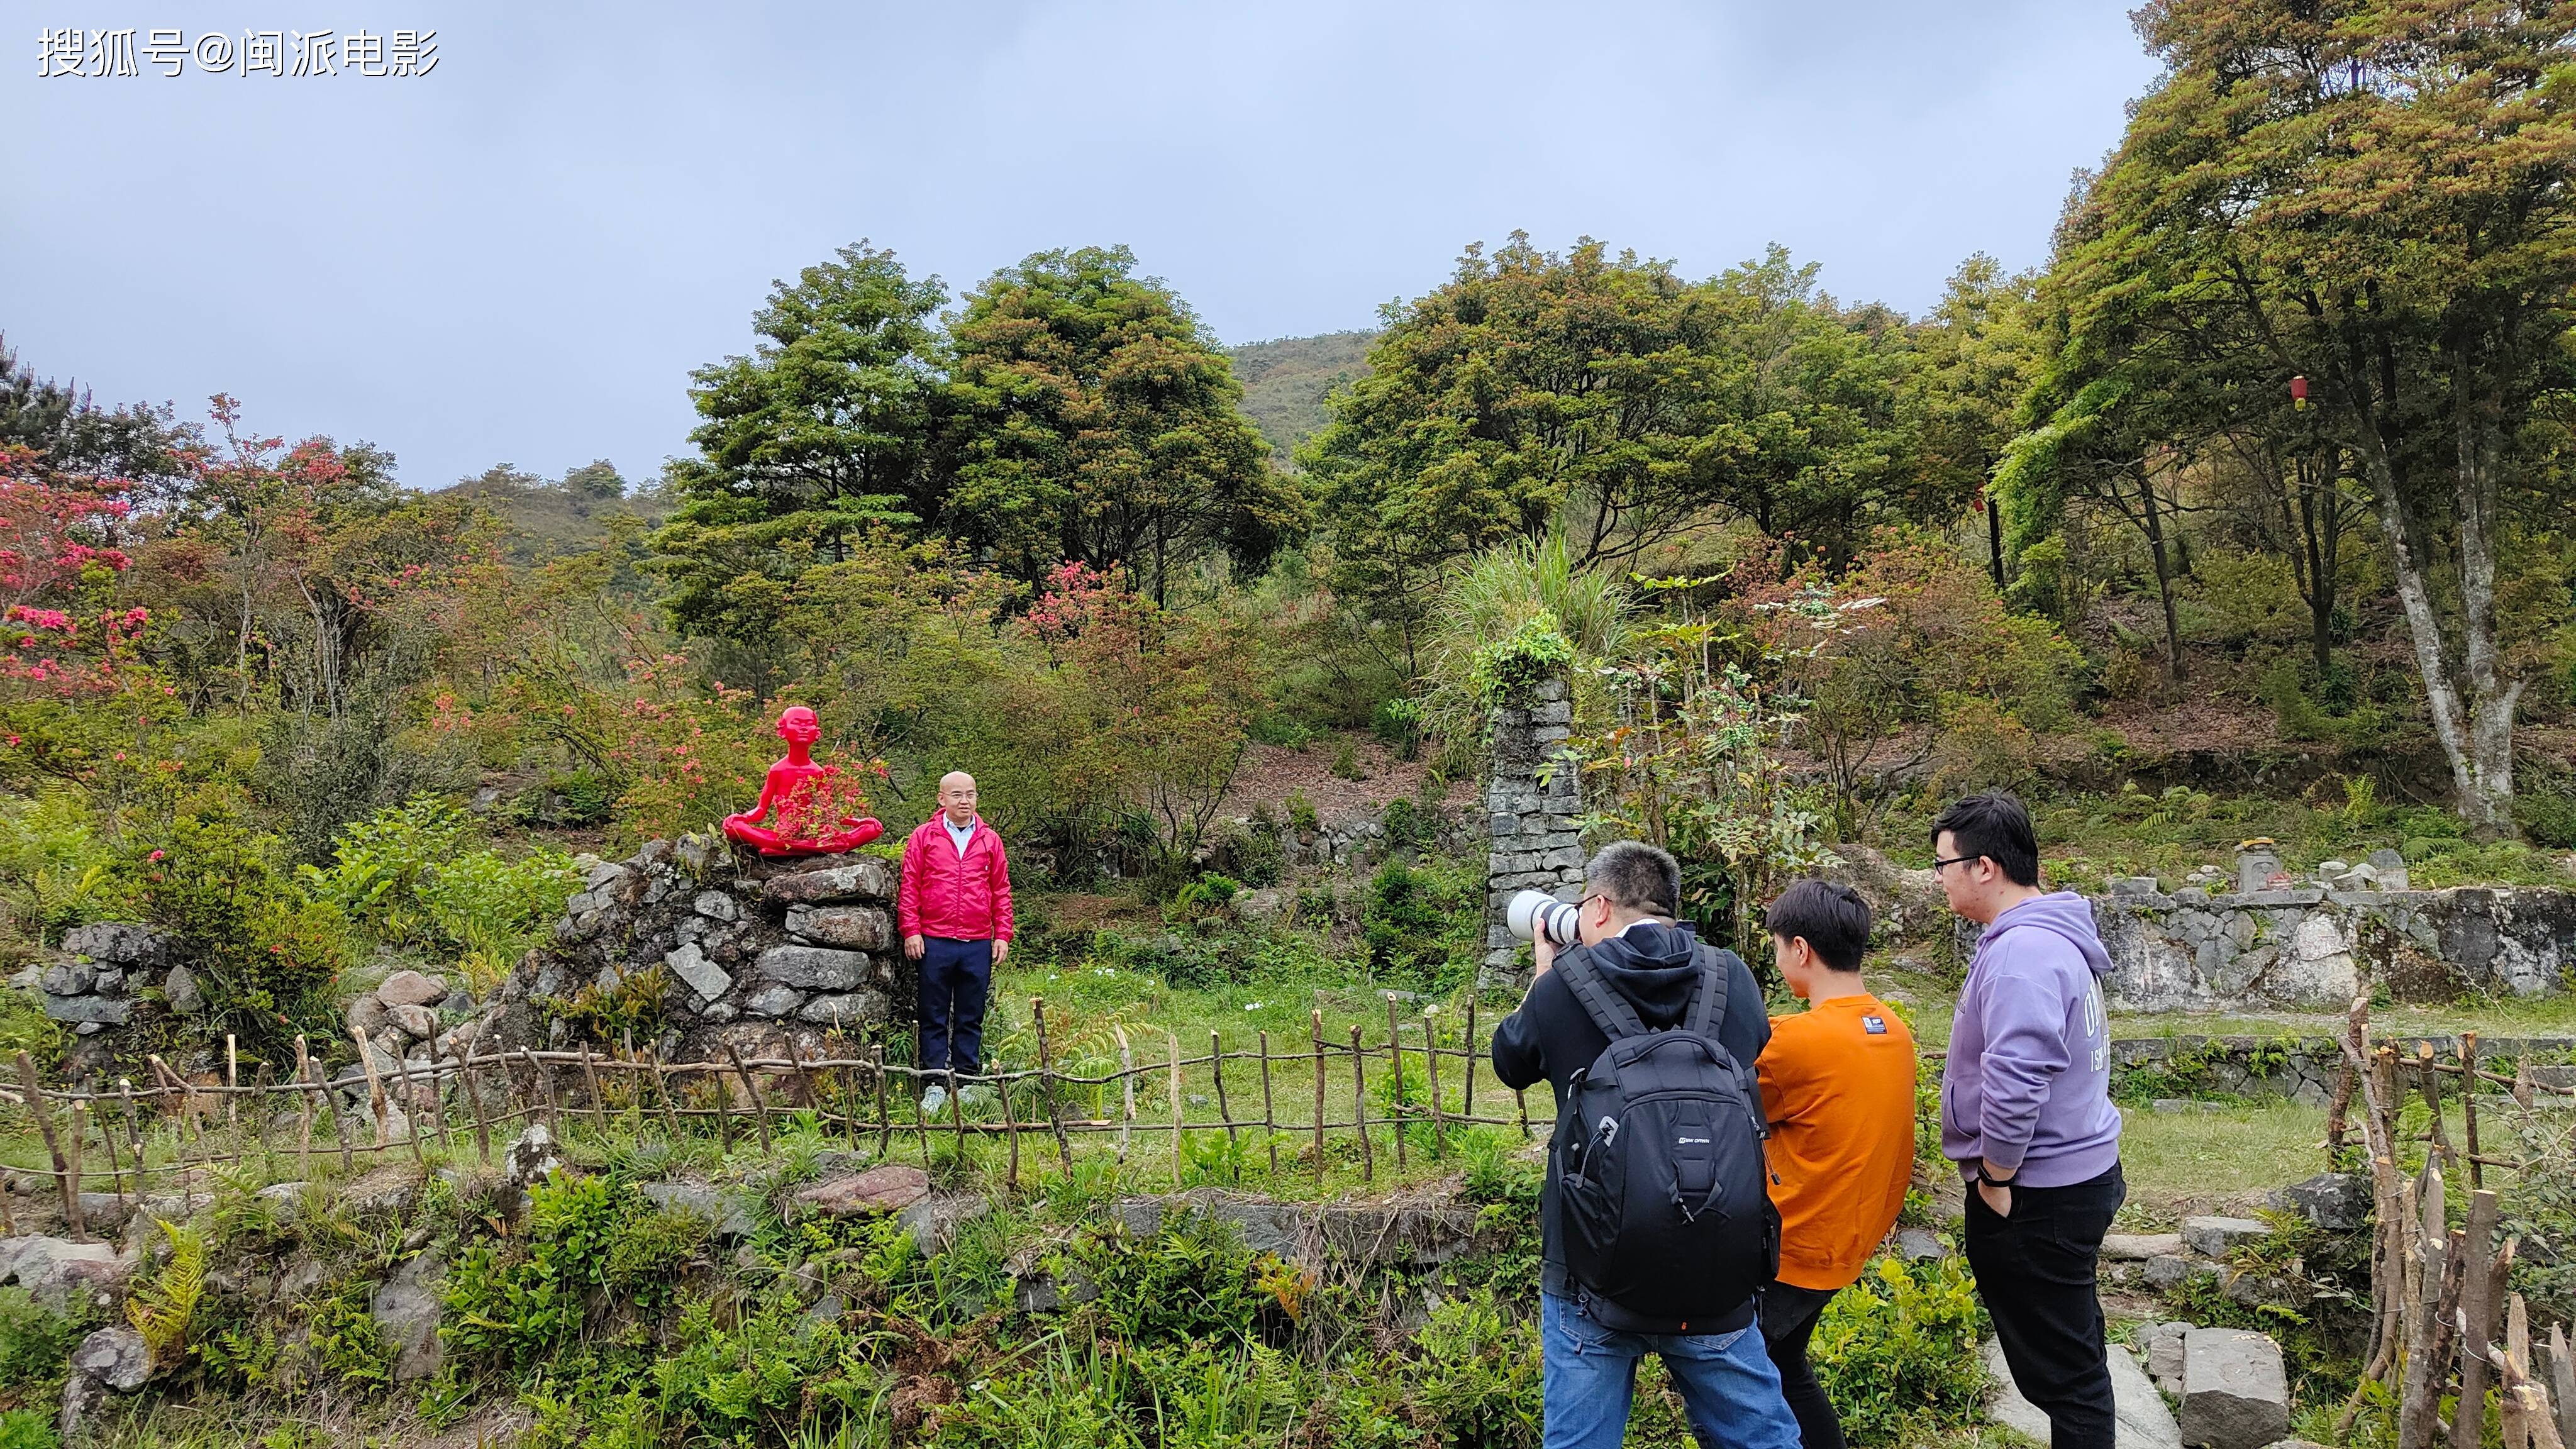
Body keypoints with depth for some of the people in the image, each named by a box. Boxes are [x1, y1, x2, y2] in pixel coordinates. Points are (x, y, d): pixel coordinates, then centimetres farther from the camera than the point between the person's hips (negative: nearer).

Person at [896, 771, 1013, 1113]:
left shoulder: (990, 840, 9)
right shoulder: (924, 837, 4)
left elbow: (1001, 890, 12)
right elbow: (909, 887, 3)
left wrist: (1002, 934, 5)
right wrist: (911, 930, -5)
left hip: (978, 944, 2)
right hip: (934, 943, -2)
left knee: (970, 1019, 8)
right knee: (934, 1018, 4)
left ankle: (966, 1082, 16)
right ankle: (935, 1086, 10)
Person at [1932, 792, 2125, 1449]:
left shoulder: (2022, 953, -24)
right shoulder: (2053, 937, 9)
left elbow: (2013, 1083, -32)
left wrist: (1995, 1177, -18)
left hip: (2036, 1197, -10)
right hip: (2085, 1173, 10)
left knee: (2062, 1376, 3)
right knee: (2075, 1362, 22)